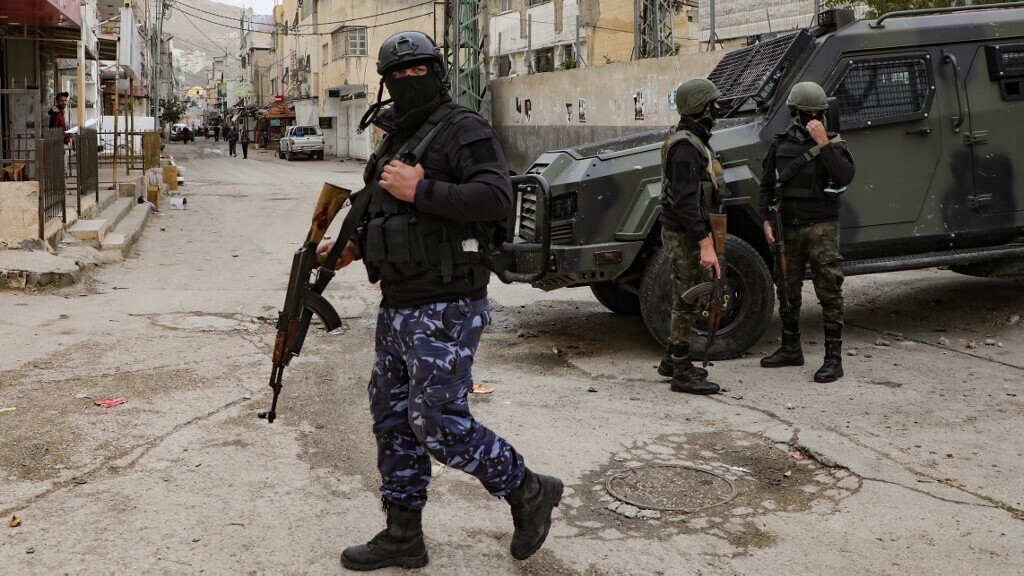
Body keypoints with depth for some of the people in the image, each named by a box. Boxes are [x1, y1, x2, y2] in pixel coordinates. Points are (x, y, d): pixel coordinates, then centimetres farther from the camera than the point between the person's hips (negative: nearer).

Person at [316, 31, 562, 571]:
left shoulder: (465, 130, -9)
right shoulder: (394, 141, 17)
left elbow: (496, 199, -23)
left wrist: (420, 189, -23)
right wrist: (351, 246, 10)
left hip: (444, 309, -9)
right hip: (396, 305, 9)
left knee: (437, 421, -10)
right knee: (392, 418, 12)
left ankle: (526, 491, 10)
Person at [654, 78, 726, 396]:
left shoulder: (694, 140, 13)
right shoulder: (685, 146, -20)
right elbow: (684, 201, -27)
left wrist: (706, 238, 23)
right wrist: (705, 244, -30)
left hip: (692, 232, 10)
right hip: (685, 236, -10)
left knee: (689, 300, 18)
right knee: (687, 302, -3)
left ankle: (672, 360, 29)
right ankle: (682, 373, 5)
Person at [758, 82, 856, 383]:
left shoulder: (834, 143, -1)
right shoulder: (780, 145, 8)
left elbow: (845, 176, -19)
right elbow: (767, 186, 12)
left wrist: (823, 144, -23)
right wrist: (766, 220, 1)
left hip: (821, 228, -4)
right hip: (787, 228, 4)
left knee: (829, 292, -5)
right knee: (787, 291, 12)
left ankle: (833, 359, -1)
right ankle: (791, 349, 27)